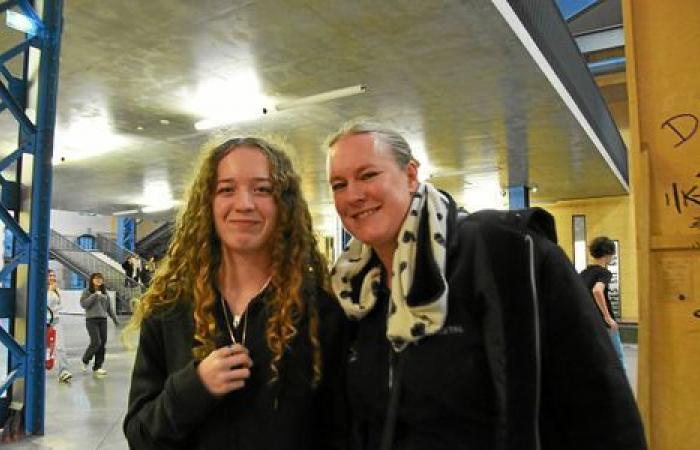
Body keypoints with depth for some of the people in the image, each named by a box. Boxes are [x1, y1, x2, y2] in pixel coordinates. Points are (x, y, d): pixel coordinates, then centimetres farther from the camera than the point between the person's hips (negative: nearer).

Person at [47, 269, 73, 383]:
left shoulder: (56, 291, 13)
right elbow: (45, 304, -19)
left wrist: (54, 309, -2)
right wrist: (50, 290, -17)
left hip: (56, 320, 4)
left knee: (60, 347, -9)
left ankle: (64, 372, -17)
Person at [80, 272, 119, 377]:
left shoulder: (105, 292, 14)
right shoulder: (87, 292, 1)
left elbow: (109, 307, 18)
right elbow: (83, 304, -11)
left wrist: (114, 318, 17)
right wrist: (94, 296, -16)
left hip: (103, 320, 5)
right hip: (91, 319, -5)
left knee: (103, 344, 1)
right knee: (96, 342, -12)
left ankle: (97, 367, 11)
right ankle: (85, 360, 15)